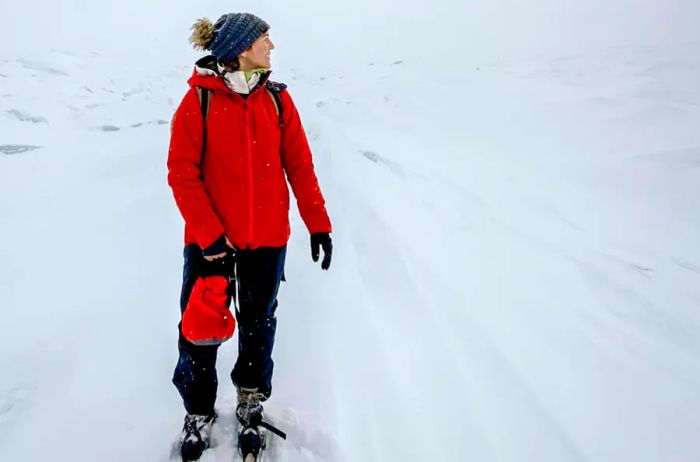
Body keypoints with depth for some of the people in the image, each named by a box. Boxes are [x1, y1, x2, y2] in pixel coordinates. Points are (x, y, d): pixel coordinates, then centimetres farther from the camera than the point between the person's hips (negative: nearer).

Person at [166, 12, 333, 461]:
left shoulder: (277, 98, 1)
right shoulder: (199, 99, -8)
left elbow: (300, 165, 3)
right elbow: (182, 173, -10)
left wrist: (318, 223, 2)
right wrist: (209, 234, -16)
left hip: (268, 238, 3)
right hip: (210, 239, -2)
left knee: (258, 324, 15)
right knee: (202, 328, 8)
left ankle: (251, 404, 37)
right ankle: (199, 413, 31)